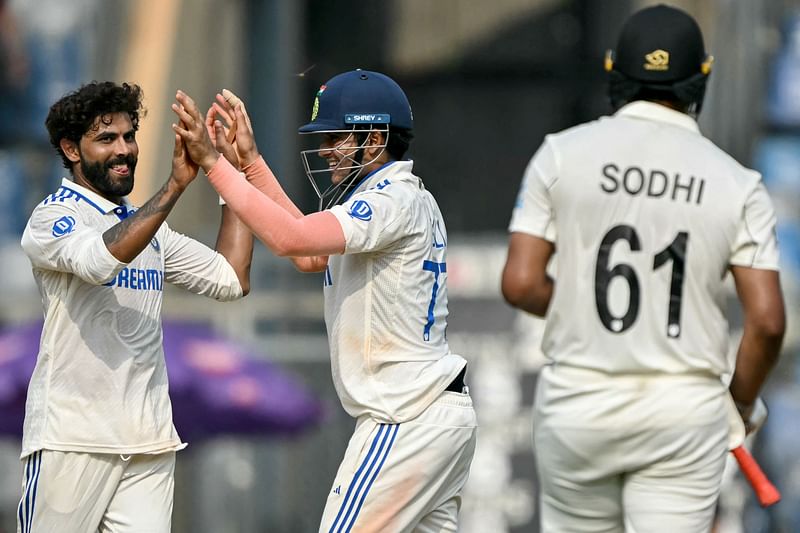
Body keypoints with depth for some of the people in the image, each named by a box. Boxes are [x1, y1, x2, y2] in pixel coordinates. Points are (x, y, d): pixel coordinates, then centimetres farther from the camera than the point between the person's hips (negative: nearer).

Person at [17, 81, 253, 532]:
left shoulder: (150, 228, 20)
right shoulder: (53, 219, -3)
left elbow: (231, 280, 13)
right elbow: (103, 258, -25)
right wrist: (175, 186, -30)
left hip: (149, 442, 6)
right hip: (73, 439, -6)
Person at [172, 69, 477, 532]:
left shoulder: (398, 202, -15)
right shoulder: (400, 201, 17)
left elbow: (291, 238, -27)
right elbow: (311, 256, 22)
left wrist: (213, 162, -22)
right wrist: (250, 160, 19)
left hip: (408, 420, -10)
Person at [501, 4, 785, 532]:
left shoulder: (562, 154, -2)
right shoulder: (737, 184, -2)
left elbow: (521, 285, -6)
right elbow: (767, 321, -8)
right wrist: (740, 405, 10)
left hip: (577, 404, 1)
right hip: (685, 415, -1)